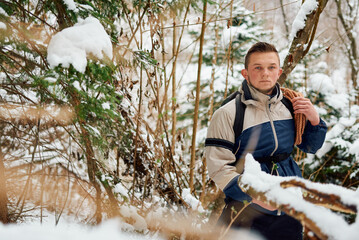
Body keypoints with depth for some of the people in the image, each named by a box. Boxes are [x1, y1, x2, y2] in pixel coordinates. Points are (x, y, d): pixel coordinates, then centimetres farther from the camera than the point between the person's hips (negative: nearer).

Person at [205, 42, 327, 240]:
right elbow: (218, 166, -14)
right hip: (247, 209, -4)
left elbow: (310, 147, 16)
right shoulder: (227, 114, -11)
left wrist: (314, 120, -3)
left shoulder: (290, 105, 2)